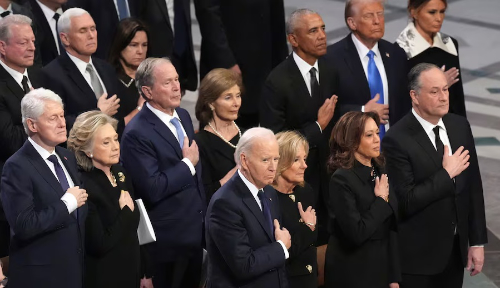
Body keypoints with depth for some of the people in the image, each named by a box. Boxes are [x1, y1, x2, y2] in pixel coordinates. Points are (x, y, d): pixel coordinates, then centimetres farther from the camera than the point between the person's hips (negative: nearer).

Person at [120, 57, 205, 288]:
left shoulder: (183, 116, 7)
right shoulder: (137, 134, -20)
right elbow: (152, 189, -26)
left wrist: (205, 213, 19)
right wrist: (188, 163, -16)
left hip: (196, 231, 8)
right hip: (166, 240, -8)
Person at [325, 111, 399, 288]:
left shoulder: (379, 172, 7)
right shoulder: (342, 179, -15)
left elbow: (391, 228, 10)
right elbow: (356, 233, -23)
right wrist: (381, 201, -12)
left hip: (382, 270, 6)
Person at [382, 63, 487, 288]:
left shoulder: (460, 126, 3)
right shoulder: (397, 140, -16)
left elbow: (473, 187, 7)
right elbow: (406, 201, -20)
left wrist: (477, 241, 6)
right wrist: (446, 174, -17)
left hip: (455, 249, 5)